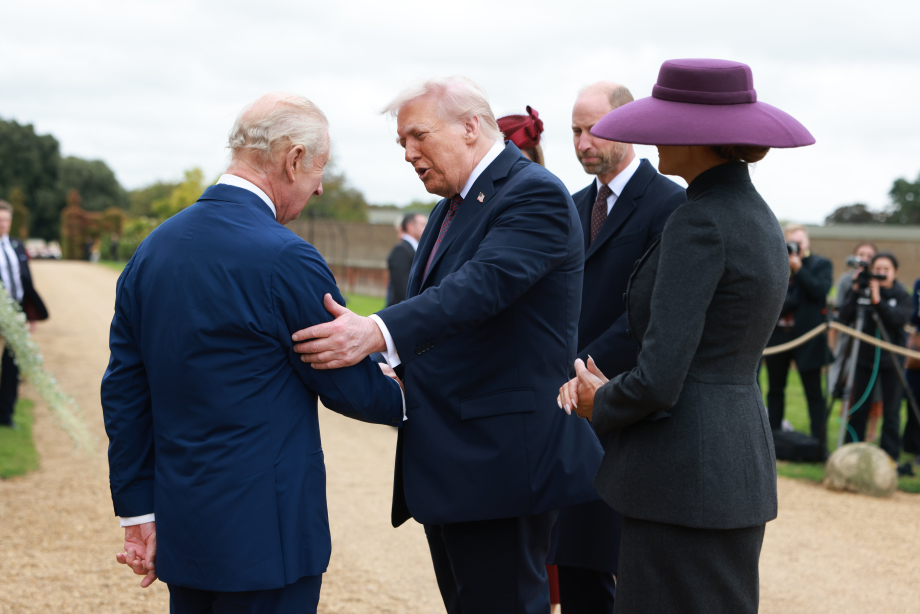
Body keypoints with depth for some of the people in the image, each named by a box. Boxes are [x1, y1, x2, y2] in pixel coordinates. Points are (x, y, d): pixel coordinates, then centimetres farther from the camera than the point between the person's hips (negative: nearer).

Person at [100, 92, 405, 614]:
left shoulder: (153, 248, 6)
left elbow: (124, 390, 9)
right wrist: (403, 399, 15)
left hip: (180, 525, 7)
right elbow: (347, 386, -7)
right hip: (265, 531, -7)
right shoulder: (285, 259, -17)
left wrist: (138, 510, 14)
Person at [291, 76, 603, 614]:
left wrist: (379, 332, -39)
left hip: (500, 464, -10)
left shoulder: (535, 195, -13)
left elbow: (482, 285, -28)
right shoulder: (453, 207, 19)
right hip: (446, 466, 10)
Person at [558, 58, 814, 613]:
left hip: (684, 477, -10)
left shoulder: (699, 223, -16)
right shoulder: (761, 219, 13)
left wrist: (602, 407, -1)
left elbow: (658, 380, -21)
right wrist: (607, 389, 9)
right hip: (740, 459, 10)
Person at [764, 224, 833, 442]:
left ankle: (818, 441, -1)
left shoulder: (821, 264, 3)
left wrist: (798, 268, -15)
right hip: (777, 334, 4)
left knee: (814, 392, -2)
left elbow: (821, 291, -13)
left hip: (807, 337, -4)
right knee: (775, 389, 10)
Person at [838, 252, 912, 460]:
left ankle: (890, 457, 10)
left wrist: (878, 301, -26)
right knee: (858, 410, 5)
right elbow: (844, 318, -8)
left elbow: (899, 319, -18)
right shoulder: (862, 291, 1)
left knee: (891, 412, 2)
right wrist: (855, 292, -16)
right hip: (864, 356, 1)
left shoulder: (901, 295, 0)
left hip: (891, 359, -1)